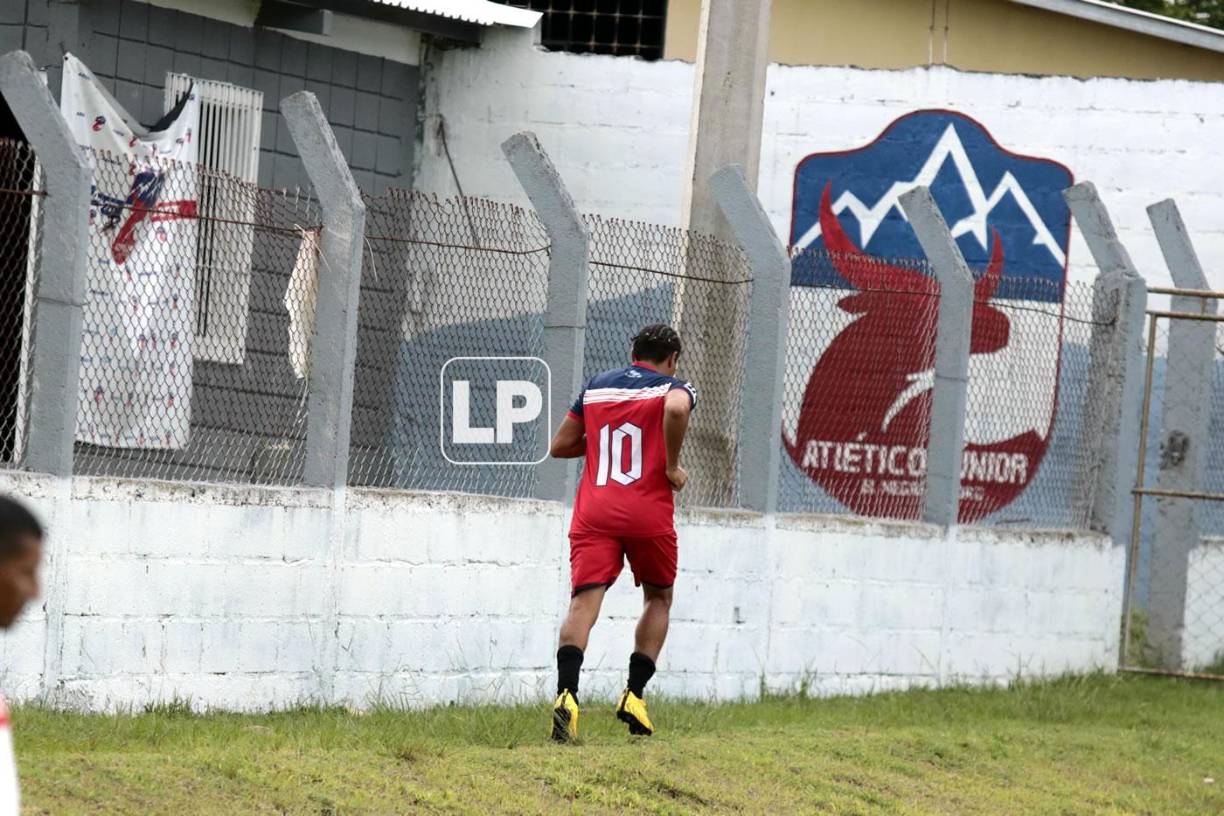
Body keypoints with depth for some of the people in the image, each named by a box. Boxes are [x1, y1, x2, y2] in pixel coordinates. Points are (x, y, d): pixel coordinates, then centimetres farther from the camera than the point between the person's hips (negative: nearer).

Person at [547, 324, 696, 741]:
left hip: (593, 514, 2)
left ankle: (567, 692, -32)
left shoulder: (596, 386, 17)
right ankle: (634, 694, 10)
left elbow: (559, 446, 19)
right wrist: (672, 465, -11)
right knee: (658, 598, 20)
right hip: (648, 513, -2)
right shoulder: (673, 387, 4)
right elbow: (676, 409, -22)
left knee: (584, 600, -10)